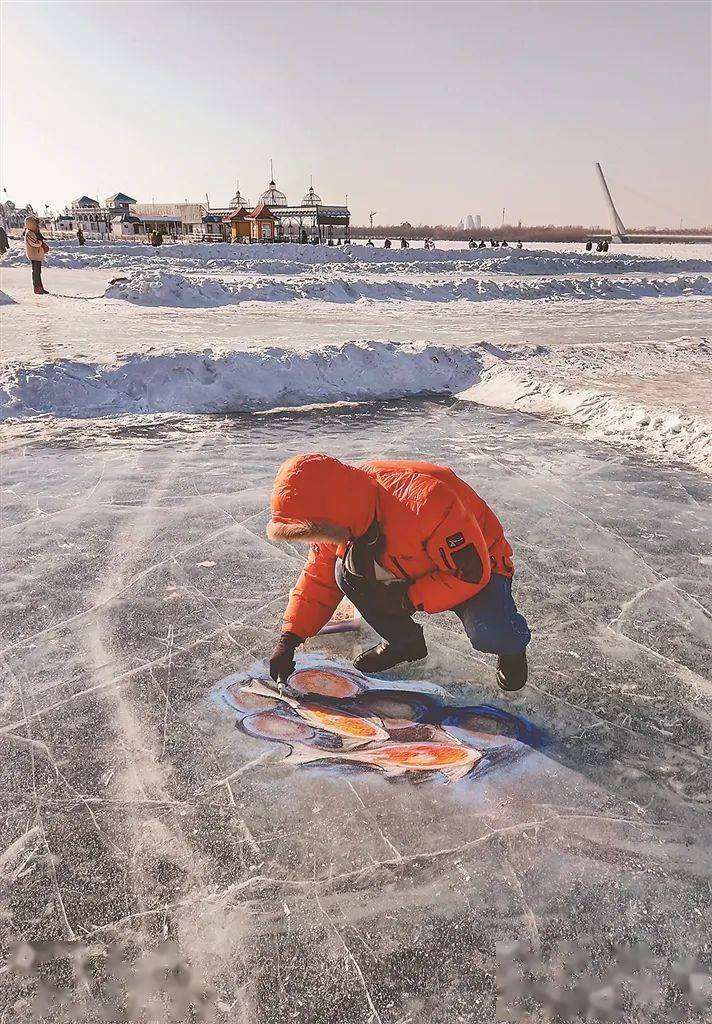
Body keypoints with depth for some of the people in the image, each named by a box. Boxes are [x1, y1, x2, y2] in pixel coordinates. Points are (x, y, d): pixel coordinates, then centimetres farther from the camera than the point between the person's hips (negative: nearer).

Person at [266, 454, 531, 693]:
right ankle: (404, 642, 6)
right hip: (417, 569, 6)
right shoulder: (338, 521, -18)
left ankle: (511, 645, 7)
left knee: (488, 635, -34)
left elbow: (471, 572, -33)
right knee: (346, 572, -18)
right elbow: (319, 576, -4)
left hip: (476, 563, -5)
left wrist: (409, 600, -29)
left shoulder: (423, 500, -41)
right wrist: (289, 640, -12)